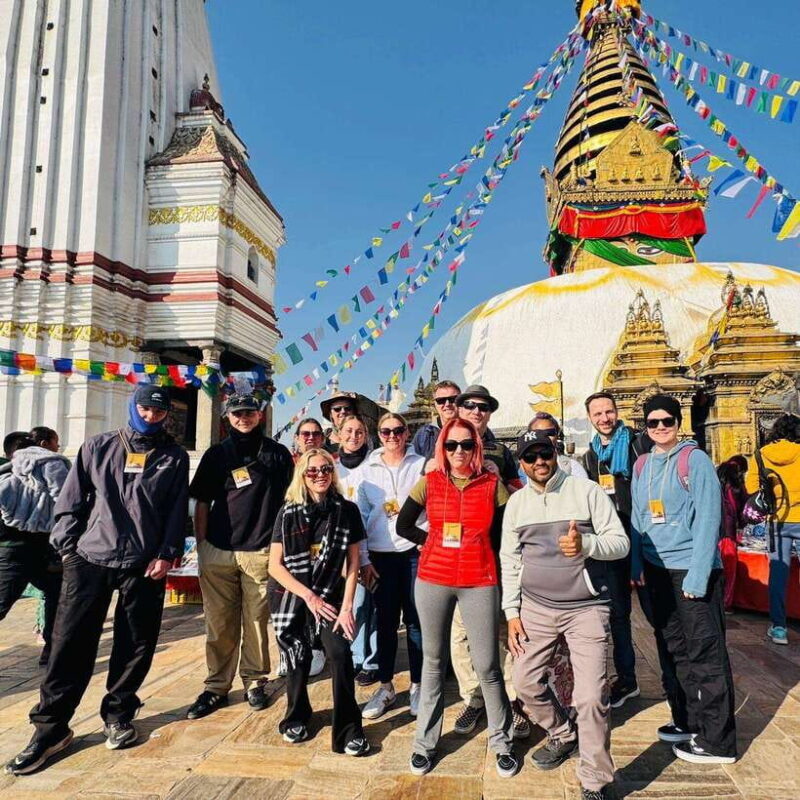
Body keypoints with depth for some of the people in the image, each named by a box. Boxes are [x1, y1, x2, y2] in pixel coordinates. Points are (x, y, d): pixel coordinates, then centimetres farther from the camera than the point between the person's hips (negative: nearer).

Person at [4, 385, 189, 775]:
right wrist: (67, 548, 1)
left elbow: (178, 510, 2)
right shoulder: (97, 447, 6)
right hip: (89, 560, 0)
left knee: (135, 645, 8)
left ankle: (118, 715, 27)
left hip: (144, 566, 0)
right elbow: (71, 500, 7)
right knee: (71, 643, 2)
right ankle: (51, 726, 17)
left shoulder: (174, 457, 4)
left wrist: (167, 554, -5)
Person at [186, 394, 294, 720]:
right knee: (219, 624, 8)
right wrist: (201, 546, 5)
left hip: (260, 552, -1)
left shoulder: (278, 454, 5)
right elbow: (202, 503, 10)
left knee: (256, 621, 5)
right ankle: (216, 687, 21)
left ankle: (255, 681, 21)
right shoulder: (216, 454, 9)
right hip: (217, 552, 2)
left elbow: (288, 500, 7)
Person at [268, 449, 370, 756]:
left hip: (330, 594, 0)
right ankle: (296, 717, 35)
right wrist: (308, 596, -11)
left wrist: (347, 606, -9)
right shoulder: (288, 513, -6)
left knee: (340, 654, -15)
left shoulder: (346, 511, -6)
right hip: (291, 595, 1)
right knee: (298, 659, 8)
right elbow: (275, 565, -5)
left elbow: (352, 563, -3)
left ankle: (348, 730, 1)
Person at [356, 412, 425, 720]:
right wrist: (363, 560, 2)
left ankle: (416, 686, 21)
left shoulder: (421, 465, 2)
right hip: (380, 554, 1)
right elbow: (360, 515, 6)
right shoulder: (367, 469, 6)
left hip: (414, 550, -1)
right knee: (385, 620, 8)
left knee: (415, 619, 5)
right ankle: (385, 687, 22)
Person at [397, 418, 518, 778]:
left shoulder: (493, 485, -1)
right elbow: (403, 526, 8)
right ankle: (425, 741, 29)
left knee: (487, 665, 4)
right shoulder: (429, 482, 1)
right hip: (432, 580, 1)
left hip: (480, 582, -1)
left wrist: (476, 550, 2)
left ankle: (502, 741, 27)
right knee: (433, 660, 14)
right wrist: (437, 541, 2)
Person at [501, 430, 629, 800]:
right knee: (526, 682, 11)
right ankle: (563, 735, 40)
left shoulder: (587, 491, -6)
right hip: (535, 607, 4)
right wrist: (512, 612, 3)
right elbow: (509, 561, 7)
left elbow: (621, 542, -7)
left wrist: (586, 544, -27)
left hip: (587, 607, -4)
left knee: (590, 696, -6)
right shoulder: (516, 502, 4)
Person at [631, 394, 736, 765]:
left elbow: (707, 520, -14)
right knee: (677, 650, 16)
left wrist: (696, 576, -17)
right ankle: (689, 720, 32)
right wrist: (637, 565, 8)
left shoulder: (695, 460, -10)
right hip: (656, 571, 6)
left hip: (692, 570, -6)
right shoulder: (642, 465, 8)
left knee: (706, 653, 3)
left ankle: (717, 741, 16)